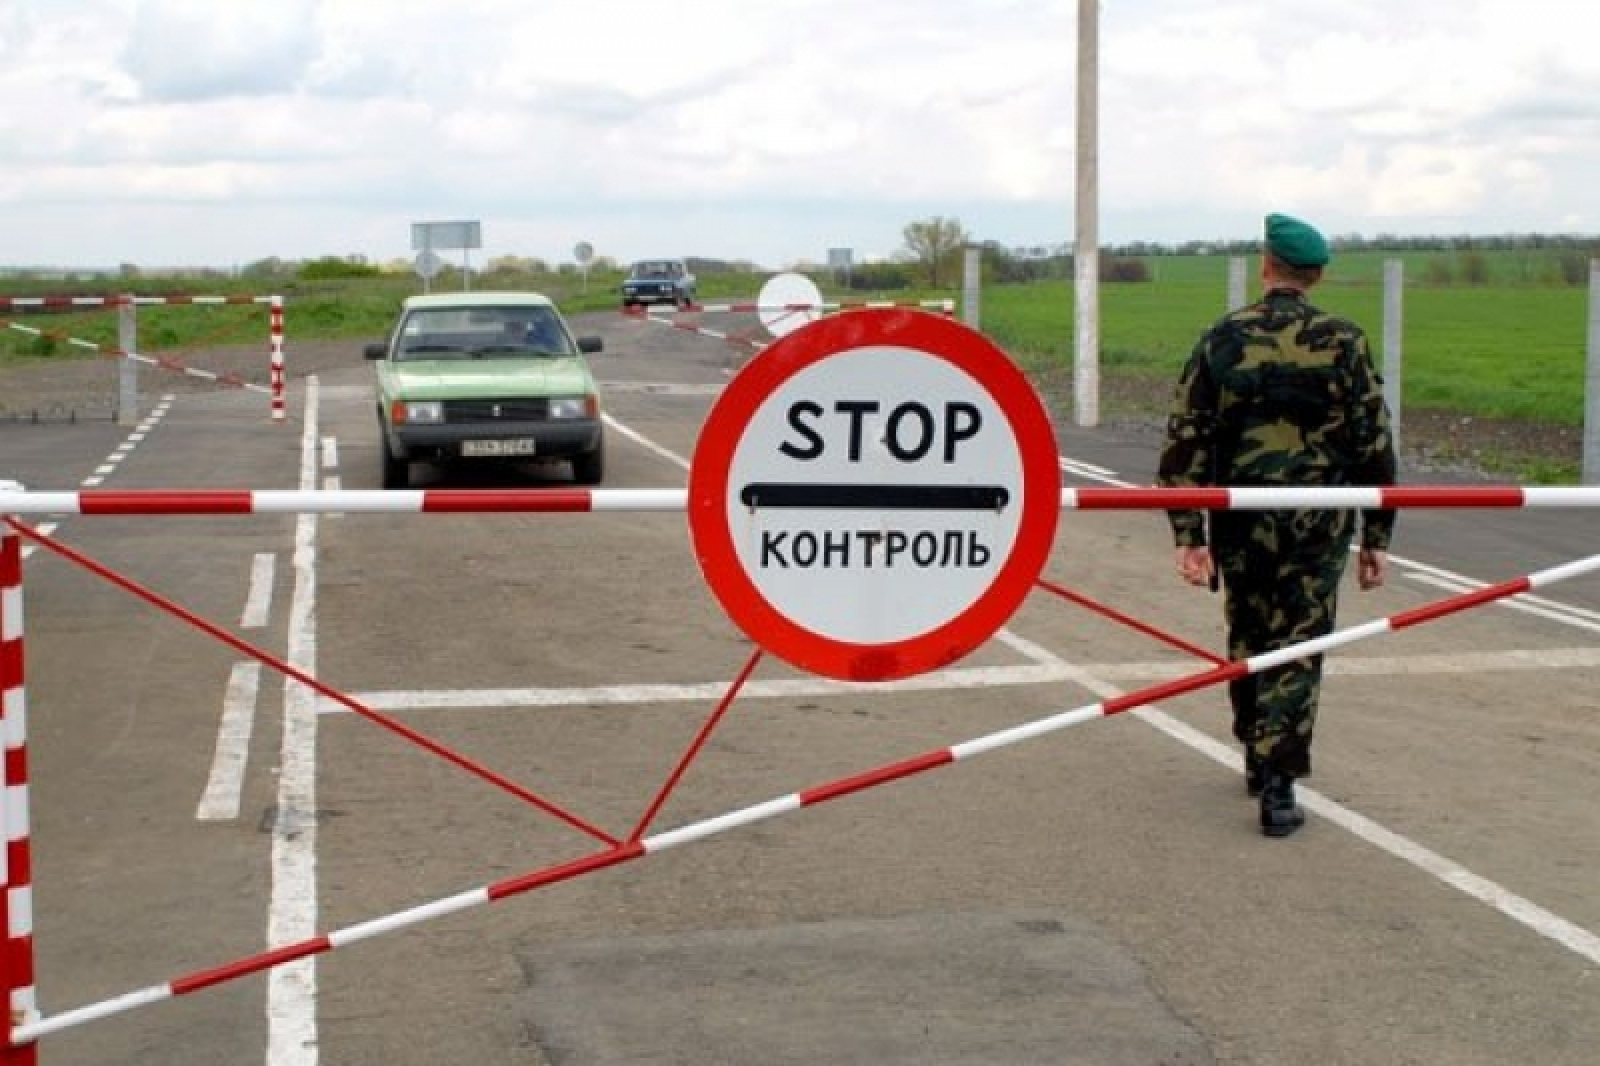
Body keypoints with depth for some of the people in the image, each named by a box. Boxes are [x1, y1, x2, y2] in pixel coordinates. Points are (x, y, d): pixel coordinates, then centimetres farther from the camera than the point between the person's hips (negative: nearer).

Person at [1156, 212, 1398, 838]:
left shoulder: (1221, 340, -1)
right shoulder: (1343, 342, -4)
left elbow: (1185, 442, -4)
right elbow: (1375, 446, -2)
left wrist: (1188, 536, -2)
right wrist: (1375, 537, 5)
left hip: (1241, 523, 2)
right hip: (1318, 526, -1)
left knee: (1248, 642, 19)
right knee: (1298, 649, 4)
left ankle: (1259, 760, 32)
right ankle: (1278, 785, -4)